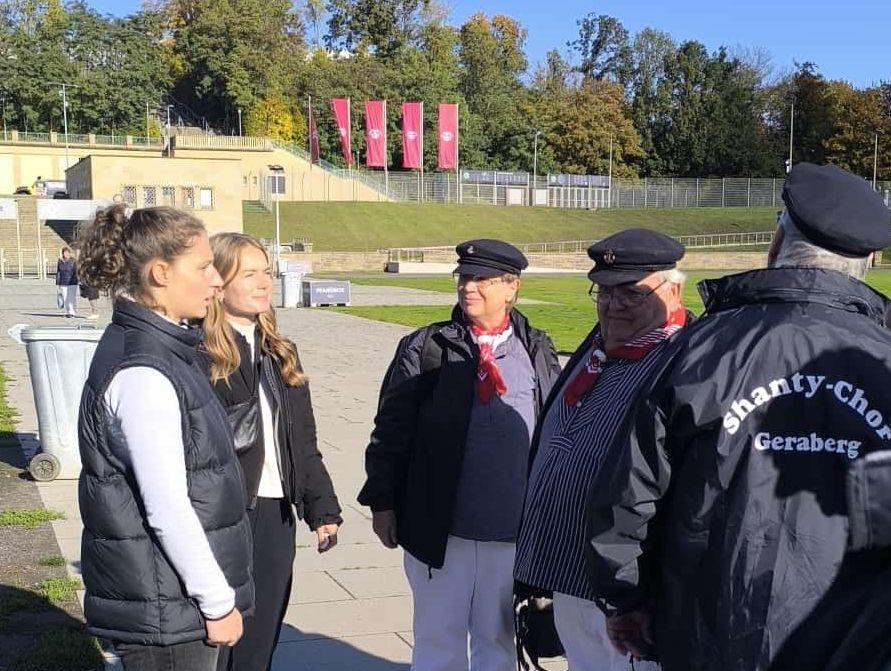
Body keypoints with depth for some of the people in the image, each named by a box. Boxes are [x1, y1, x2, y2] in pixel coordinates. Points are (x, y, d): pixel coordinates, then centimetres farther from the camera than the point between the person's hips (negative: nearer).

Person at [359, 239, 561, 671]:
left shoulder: (538, 352, 6)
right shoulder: (425, 349, 0)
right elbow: (391, 430, 0)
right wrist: (382, 503, -3)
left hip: (517, 530, 2)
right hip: (440, 527, -1)